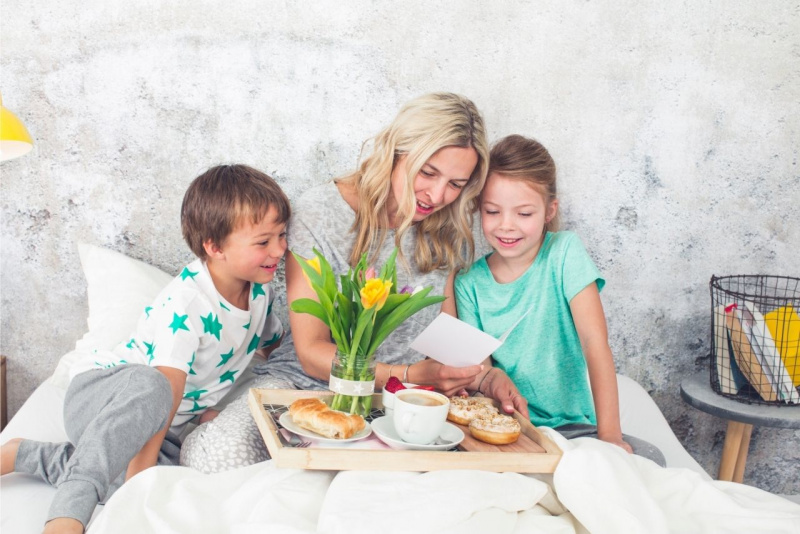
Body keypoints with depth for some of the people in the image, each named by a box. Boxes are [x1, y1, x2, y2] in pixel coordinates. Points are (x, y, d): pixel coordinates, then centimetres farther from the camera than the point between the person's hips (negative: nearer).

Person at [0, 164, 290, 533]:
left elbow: (272, 344, 16)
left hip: (159, 425, 8)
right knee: (148, 390, -43)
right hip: (98, 391, -8)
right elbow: (165, 385, -31)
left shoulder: (260, 289, -2)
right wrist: (141, 465, -34)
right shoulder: (185, 302, -26)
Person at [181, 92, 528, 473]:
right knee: (223, 454, -33)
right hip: (309, 381, -4)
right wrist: (408, 376, -25)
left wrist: (484, 372, -13)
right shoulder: (320, 213, -11)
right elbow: (312, 353, -12)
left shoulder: (448, 230, 2)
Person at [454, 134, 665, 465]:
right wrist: (490, 379, -28)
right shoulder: (470, 282, 0)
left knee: (649, 459, -26)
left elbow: (595, 341, -14)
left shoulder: (564, 253, -6)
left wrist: (609, 434, -23)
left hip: (571, 424, -1)